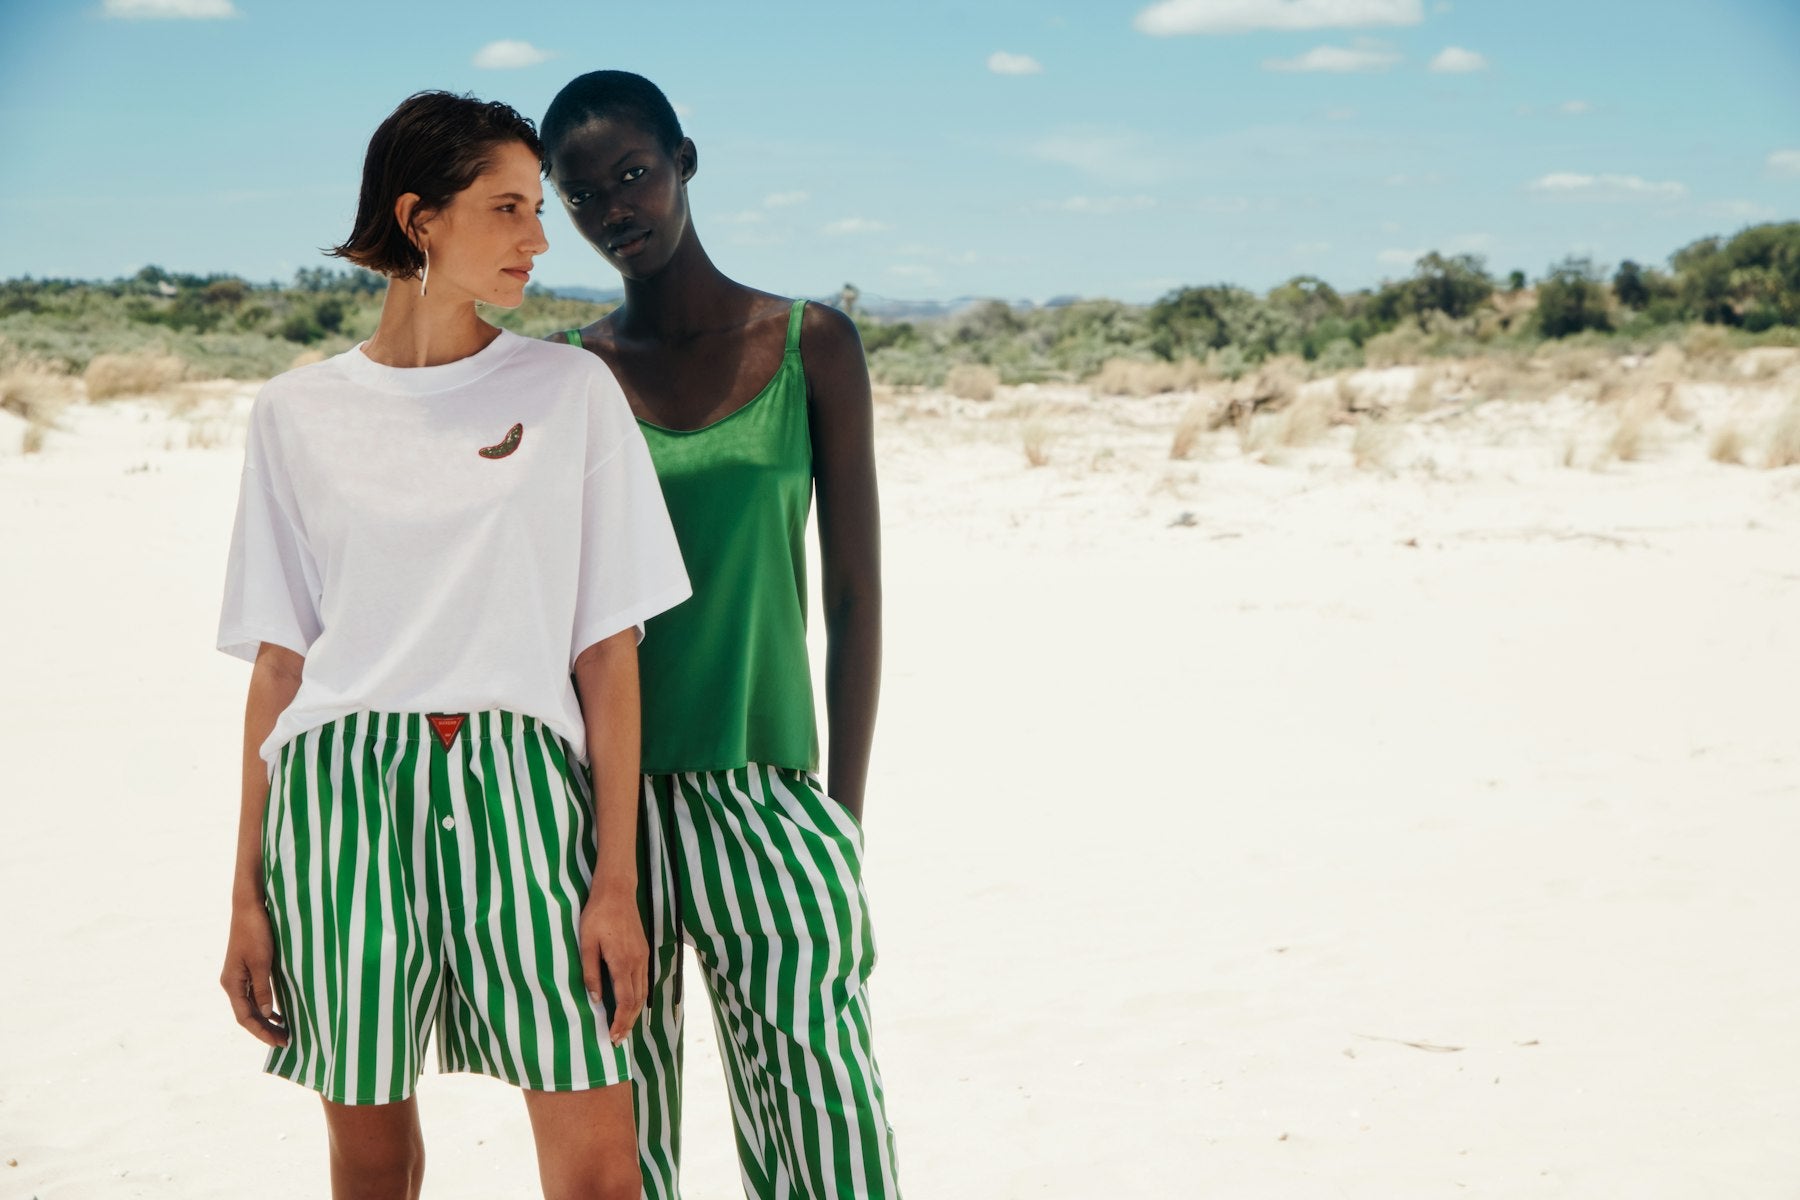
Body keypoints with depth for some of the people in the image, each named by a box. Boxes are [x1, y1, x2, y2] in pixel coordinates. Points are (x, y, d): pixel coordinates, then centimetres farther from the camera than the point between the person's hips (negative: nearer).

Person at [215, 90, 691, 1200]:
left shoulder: (572, 388, 6)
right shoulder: (298, 414, 8)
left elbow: (608, 652, 2)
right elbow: (279, 662, 8)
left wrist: (618, 878, -5)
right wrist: (249, 894, 4)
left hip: (517, 785, -1)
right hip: (342, 792, 1)